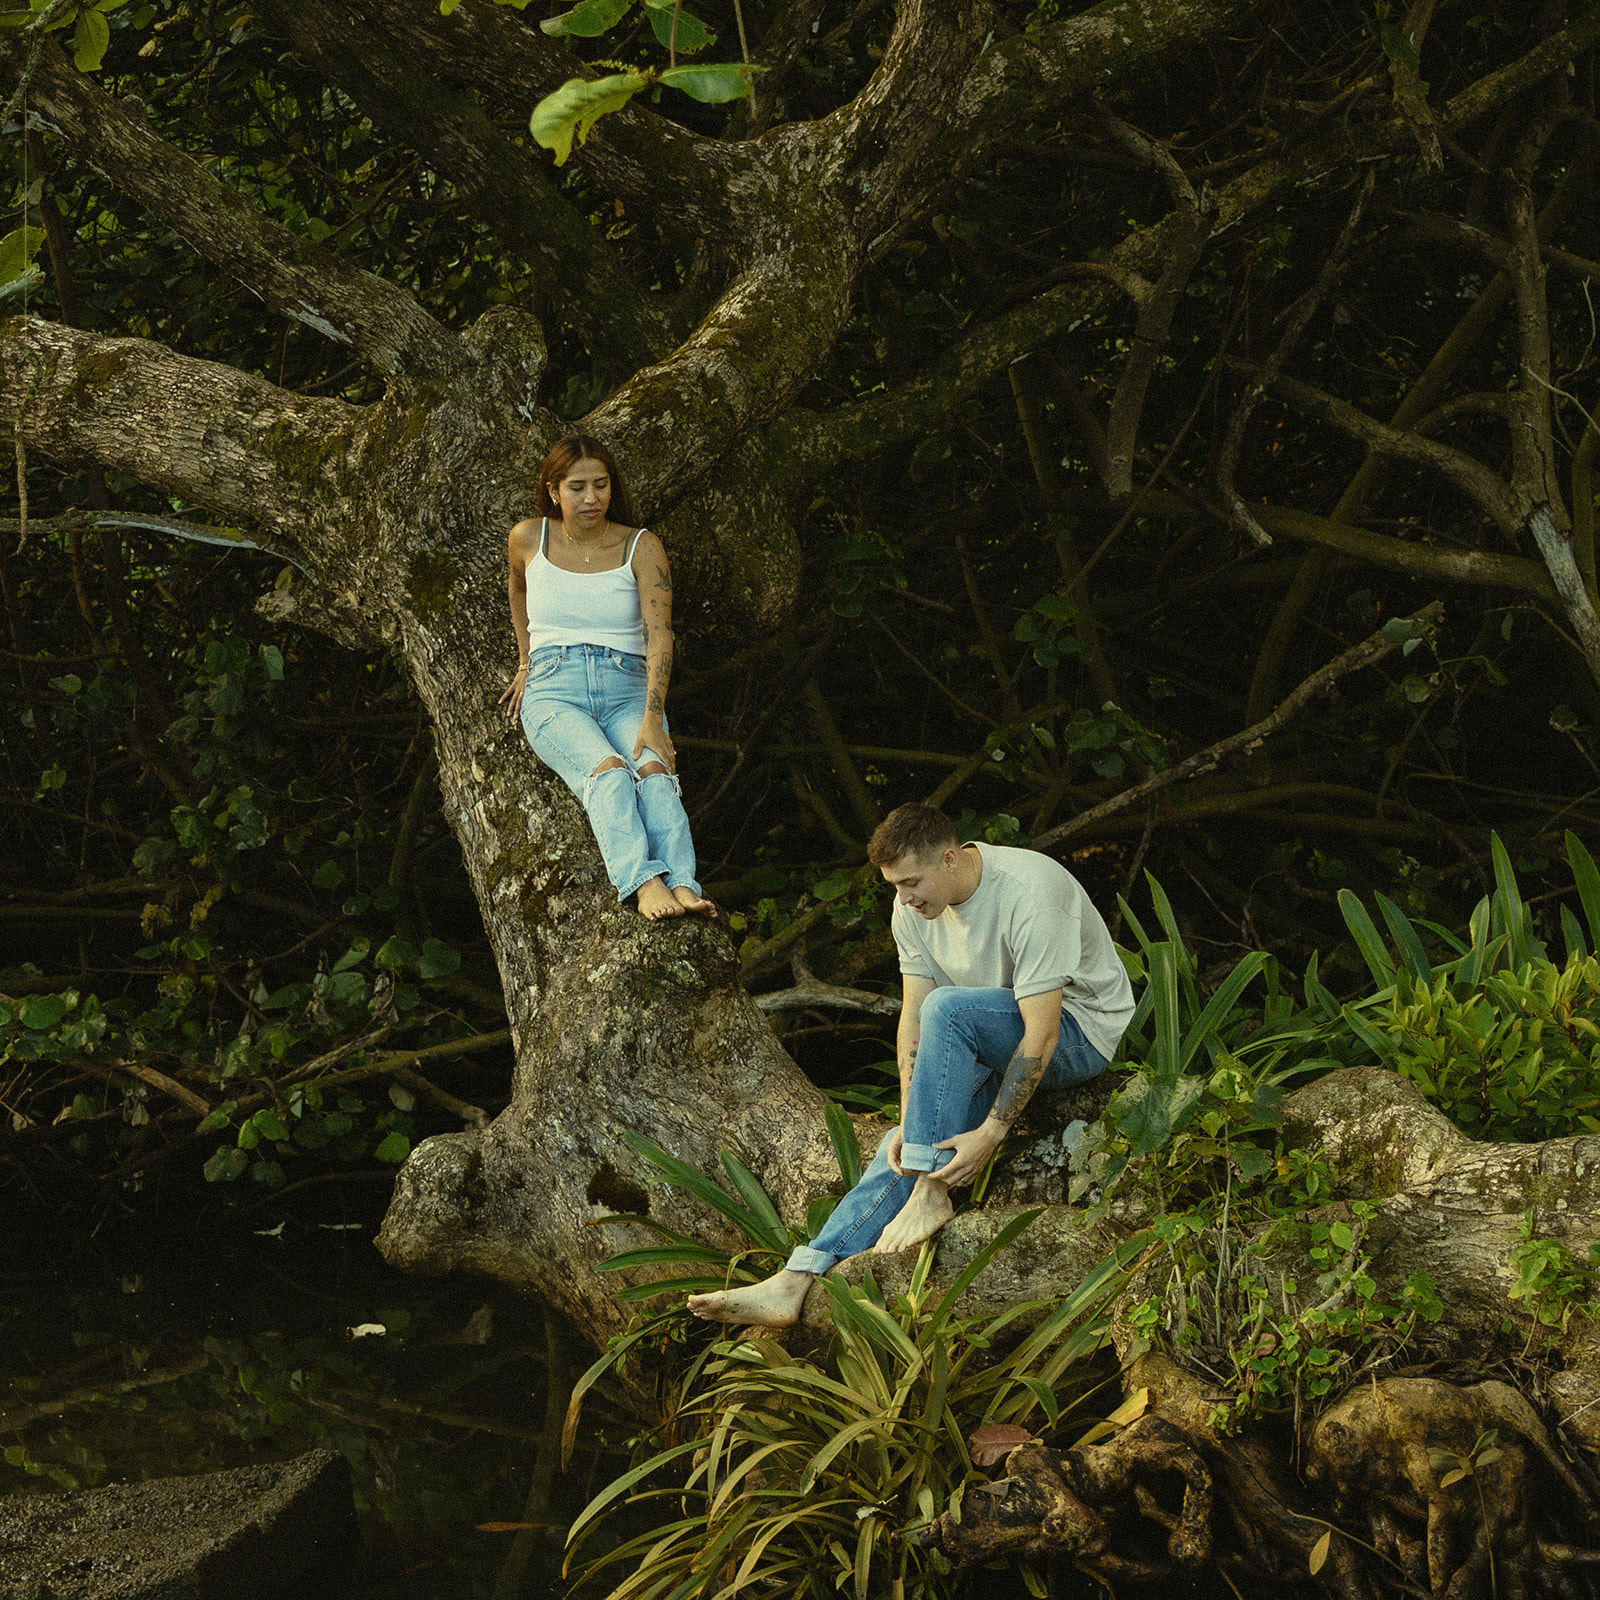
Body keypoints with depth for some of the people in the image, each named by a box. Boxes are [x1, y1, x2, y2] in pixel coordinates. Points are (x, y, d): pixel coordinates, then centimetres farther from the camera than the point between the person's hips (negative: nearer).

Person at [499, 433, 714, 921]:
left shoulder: (641, 548, 0)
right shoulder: (529, 539, 5)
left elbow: (659, 635, -11)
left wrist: (651, 720, -23)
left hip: (627, 692, 1)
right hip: (554, 693, 0)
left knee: (654, 769, -34)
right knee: (609, 770, -34)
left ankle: (683, 886, -55)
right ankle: (645, 884, -56)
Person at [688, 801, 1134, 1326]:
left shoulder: (1029, 895, -27)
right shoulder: (914, 907, -4)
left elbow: (1041, 1032, -29)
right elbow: (913, 1017, -5)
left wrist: (990, 1132, -33)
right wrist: (910, 1122, -16)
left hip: (1081, 1031, -7)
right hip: (984, 1047, 7)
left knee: (947, 1007, -31)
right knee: (904, 1145, -13)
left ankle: (930, 1193, -28)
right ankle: (795, 1283, -21)